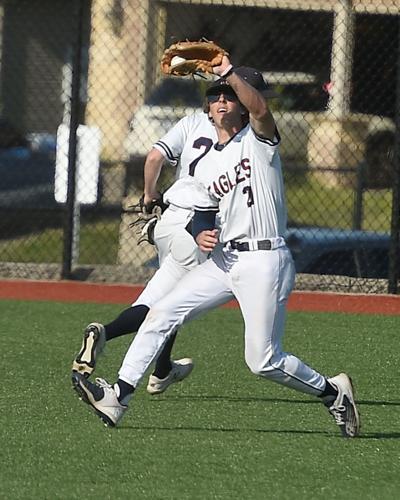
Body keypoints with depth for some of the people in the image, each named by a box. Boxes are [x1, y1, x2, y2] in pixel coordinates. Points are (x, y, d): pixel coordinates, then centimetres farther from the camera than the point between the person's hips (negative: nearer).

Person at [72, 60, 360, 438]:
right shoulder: (205, 165, 15)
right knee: (162, 313, -6)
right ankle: (118, 397, -8)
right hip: (222, 259, 7)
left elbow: (261, 108, -25)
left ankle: (333, 392, 14)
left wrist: (228, 73, -32)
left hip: (264, 261, -7)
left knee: (263, 361, -8)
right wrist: (201, 234, -2)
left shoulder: (258, 139, -3)